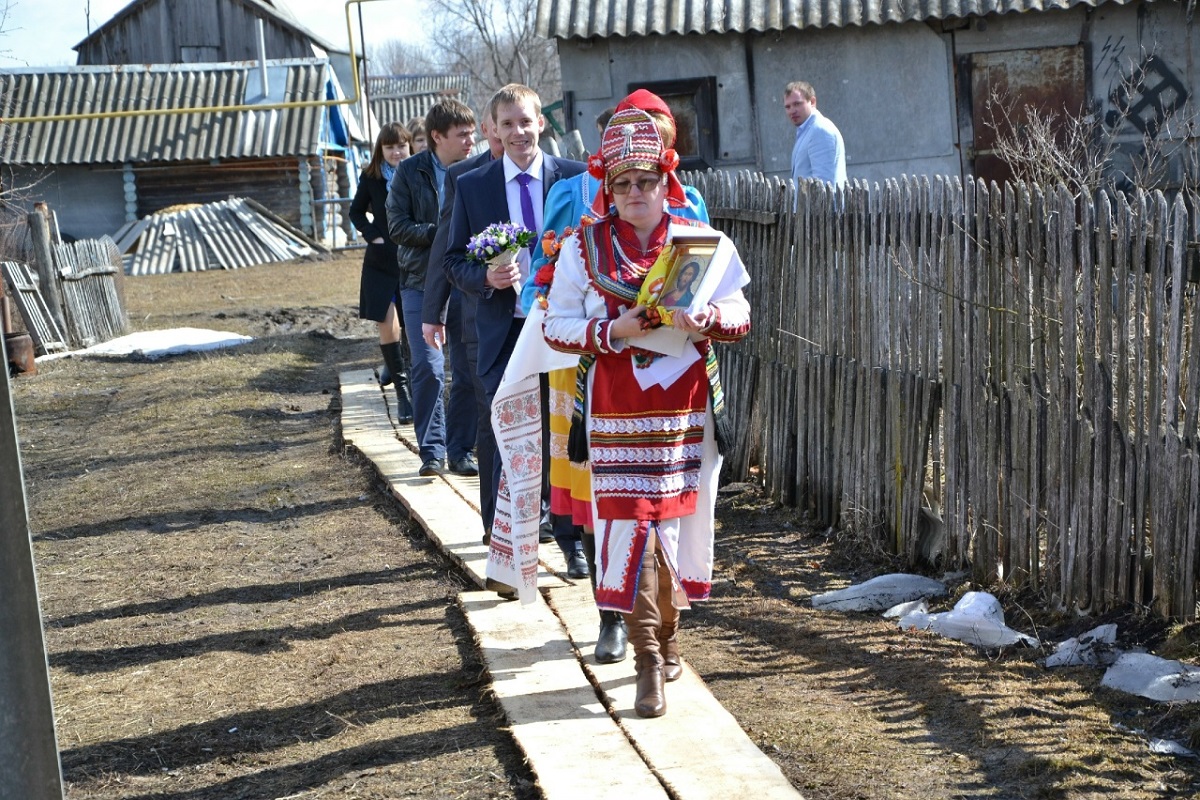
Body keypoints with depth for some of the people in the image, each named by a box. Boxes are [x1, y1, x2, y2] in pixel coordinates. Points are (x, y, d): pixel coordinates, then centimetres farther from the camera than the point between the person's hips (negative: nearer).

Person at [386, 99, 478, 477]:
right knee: (428, 368, -6)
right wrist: (441, 234, -15)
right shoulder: (410, 172, 1)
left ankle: (460, 451, 15)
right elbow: (397, 226, -3)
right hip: (422, 282, -1)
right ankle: (431, 451, 6)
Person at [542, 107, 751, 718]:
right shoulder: (583, 249, 3)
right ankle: (648, 664, -6)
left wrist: (707, 322, -20)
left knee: (678, 523, 9)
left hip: (688, 410, 2)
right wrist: (614, 331, -16)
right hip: (617, 415, -1)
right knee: (629, 524, -9)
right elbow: (556, 325, 1)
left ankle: (664, 636, 31)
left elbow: (739, 315, 3)